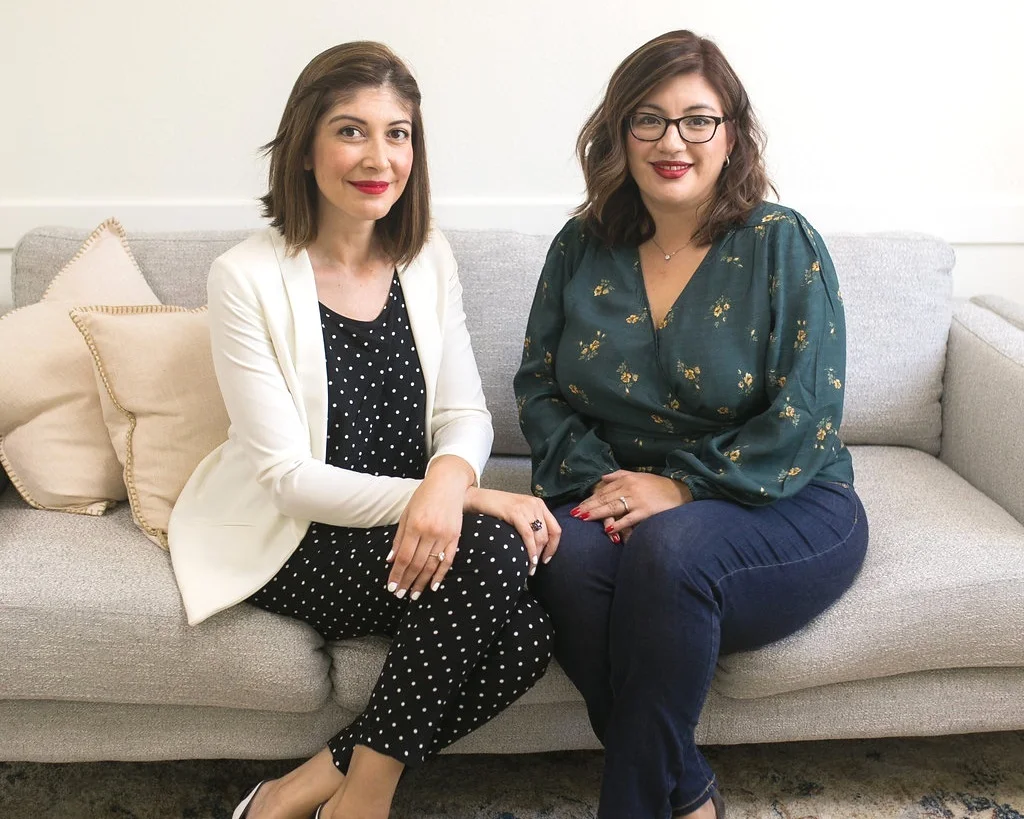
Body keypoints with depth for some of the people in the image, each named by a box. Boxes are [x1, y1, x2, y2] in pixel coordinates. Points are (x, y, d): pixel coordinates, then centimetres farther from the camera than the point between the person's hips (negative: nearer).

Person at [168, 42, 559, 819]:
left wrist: (448, 478, -25)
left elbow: (465, 411, 2)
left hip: (411, 520, 5)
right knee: (483, 551, -30)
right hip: (291, 541, -5)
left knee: (525, 637, -22)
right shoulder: (249, 276, -13)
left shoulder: (429, 260, 3)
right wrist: (472, 502, -27)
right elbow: (288, 476, -17)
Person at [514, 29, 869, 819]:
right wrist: (598, 478, -11)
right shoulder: (581, 249, 8)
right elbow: (537, 384, 8)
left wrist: (681, 487, -18)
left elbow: (806, 419, -10)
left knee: (669, 547, -36)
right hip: (614, 493, 3)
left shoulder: (783, 245, -4)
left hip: (779, 508, -3)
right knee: (570, 558, -32)